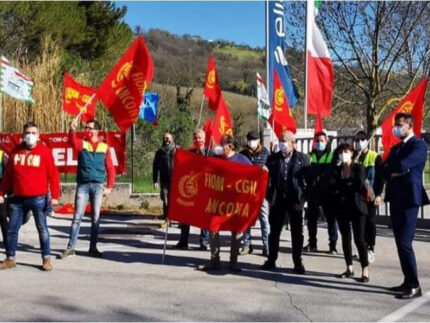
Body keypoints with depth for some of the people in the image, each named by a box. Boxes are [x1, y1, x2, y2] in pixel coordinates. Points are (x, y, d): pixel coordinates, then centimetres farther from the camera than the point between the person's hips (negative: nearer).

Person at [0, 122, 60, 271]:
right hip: (17, 198, 4)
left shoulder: (44, 151, -4)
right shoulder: (16, 151, 7)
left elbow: (53, 175, -6)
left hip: (38, 198, -4)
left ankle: (46, 259, 12)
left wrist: (55, 195, -12)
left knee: (42, 228, 3)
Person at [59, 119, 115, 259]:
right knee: (77, 216, -2)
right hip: (83, 185, 0)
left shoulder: (104, 147, 7)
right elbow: (72, 142, -19)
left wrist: (109, 187, 1)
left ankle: (93, 247, 14)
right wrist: (72, 130, -38)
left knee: (96, 218, 5)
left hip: (98, 186, 1)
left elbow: (110, 169, 7)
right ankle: (70, 248, 3)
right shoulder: (82, 143, 6)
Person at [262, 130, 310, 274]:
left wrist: (303, 198, -8)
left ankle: (298, 262, 15)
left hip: (295, 200, -1)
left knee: (297, 233, 5)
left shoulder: (302, 159, -1)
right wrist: (269, 197, -3)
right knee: (274, 231, 8)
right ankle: (271, 260, 19)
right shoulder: (272, 158, 4)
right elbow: (267, 178, 4)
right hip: (277, 199, 2)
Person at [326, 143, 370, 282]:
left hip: (357, 207, -4)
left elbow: (359, 184, -13)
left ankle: (365, 270, -3)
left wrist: (340, 186, -5)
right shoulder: (335, 170, 10)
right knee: (346, 238, 8)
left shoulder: (359, 168, 1)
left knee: (359, 238, -7)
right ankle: (349, 268, 17)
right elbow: (330, 186, -4)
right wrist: (348, 184, -12)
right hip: (342, 208, 4)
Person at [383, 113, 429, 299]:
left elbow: (402, 165, -21)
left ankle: (414, 286, -5)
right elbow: (385, 171, 9)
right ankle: (407, 282, 18)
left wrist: (391, 168, -1)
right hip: (395, 199, 8)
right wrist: (395, 172, -11)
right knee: (400, 243, 10)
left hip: (409, 199, -8)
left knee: (405, 243, -12)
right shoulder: (396, 148, 19)